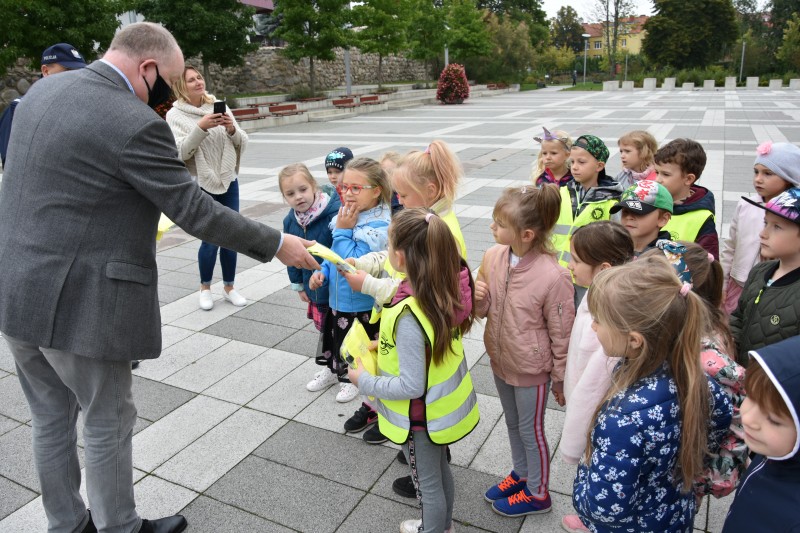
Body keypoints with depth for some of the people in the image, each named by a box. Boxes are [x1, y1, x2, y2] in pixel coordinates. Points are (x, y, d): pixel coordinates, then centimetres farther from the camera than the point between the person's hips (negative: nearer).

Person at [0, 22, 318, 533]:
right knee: (108, 424, 11)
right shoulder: (135, 124, -21)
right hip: (76, 305, -8)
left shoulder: (42, 90, 7)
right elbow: (196, 212, -18)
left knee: (52, 418, 21)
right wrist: (277, 245, -8)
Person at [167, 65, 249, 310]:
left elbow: (242, 142, 5)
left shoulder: (219, 106, 5)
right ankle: (205, 288, 22)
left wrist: (232, 129, -16)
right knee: (211, 239, -2)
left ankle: (229, 287, 25)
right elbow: (181, 151, -16)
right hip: (201, 185, -3)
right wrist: (201, 127, -26)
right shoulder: (175, 115, -4)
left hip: (228, 181, 4)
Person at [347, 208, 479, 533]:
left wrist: (364, 381, -17)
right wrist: (389, 344, 6)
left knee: (429, 483, 18)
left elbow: (410, 386, -29)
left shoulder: (408, 317, -36)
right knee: (441, 471, 30)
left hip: (421, 417, -8)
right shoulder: (446, 291, -11)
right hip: (445, 405, 8)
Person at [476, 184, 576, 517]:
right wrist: (479, 299, -19)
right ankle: (521, 474, 52)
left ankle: (538, 494, 41)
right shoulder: (493, 256, -12)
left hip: (531, 368, -5)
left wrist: (561, 378, -5)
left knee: (531, 431, 16)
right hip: (500, 360, 6)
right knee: (512, 423, 26)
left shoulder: (553, 276, -29)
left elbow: (562, 334, -15)